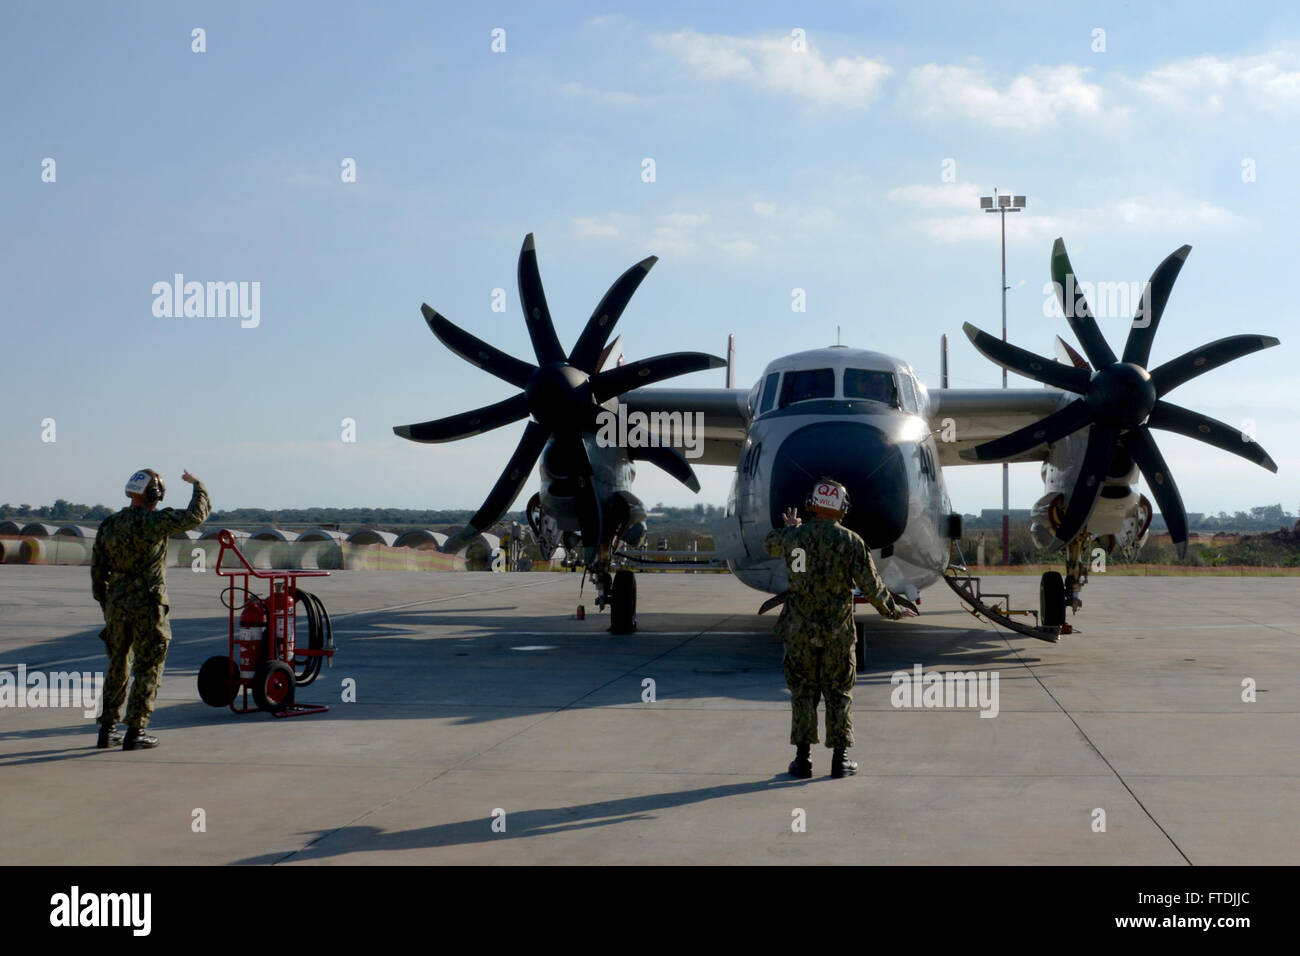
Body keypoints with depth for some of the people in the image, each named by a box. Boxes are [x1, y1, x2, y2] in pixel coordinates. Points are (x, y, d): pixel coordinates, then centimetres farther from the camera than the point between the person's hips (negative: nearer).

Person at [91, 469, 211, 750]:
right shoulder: (155, 521, -12)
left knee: (117, 667, 16)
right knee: (147, 669, 3)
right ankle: (135, 732, 1)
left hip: (116, 604, 6)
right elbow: (197, 514, -8)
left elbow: (97, 568, 10)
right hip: (148, 606, -5)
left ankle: (107, 729, 18)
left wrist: (105, 604, 20)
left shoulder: (108, 525, 5)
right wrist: (197, 484, 9)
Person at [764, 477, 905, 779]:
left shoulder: (795, 536, -3)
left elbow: (770, 546, 21)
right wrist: (890, 610, 11)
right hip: (837, 630, -1)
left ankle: (802, 760, 8)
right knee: (839, 694, 9)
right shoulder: (852, 542, -8)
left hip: (800, 629, 1)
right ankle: (839, 760, 11)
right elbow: (871, 586, -7)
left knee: (803, 692, 8)